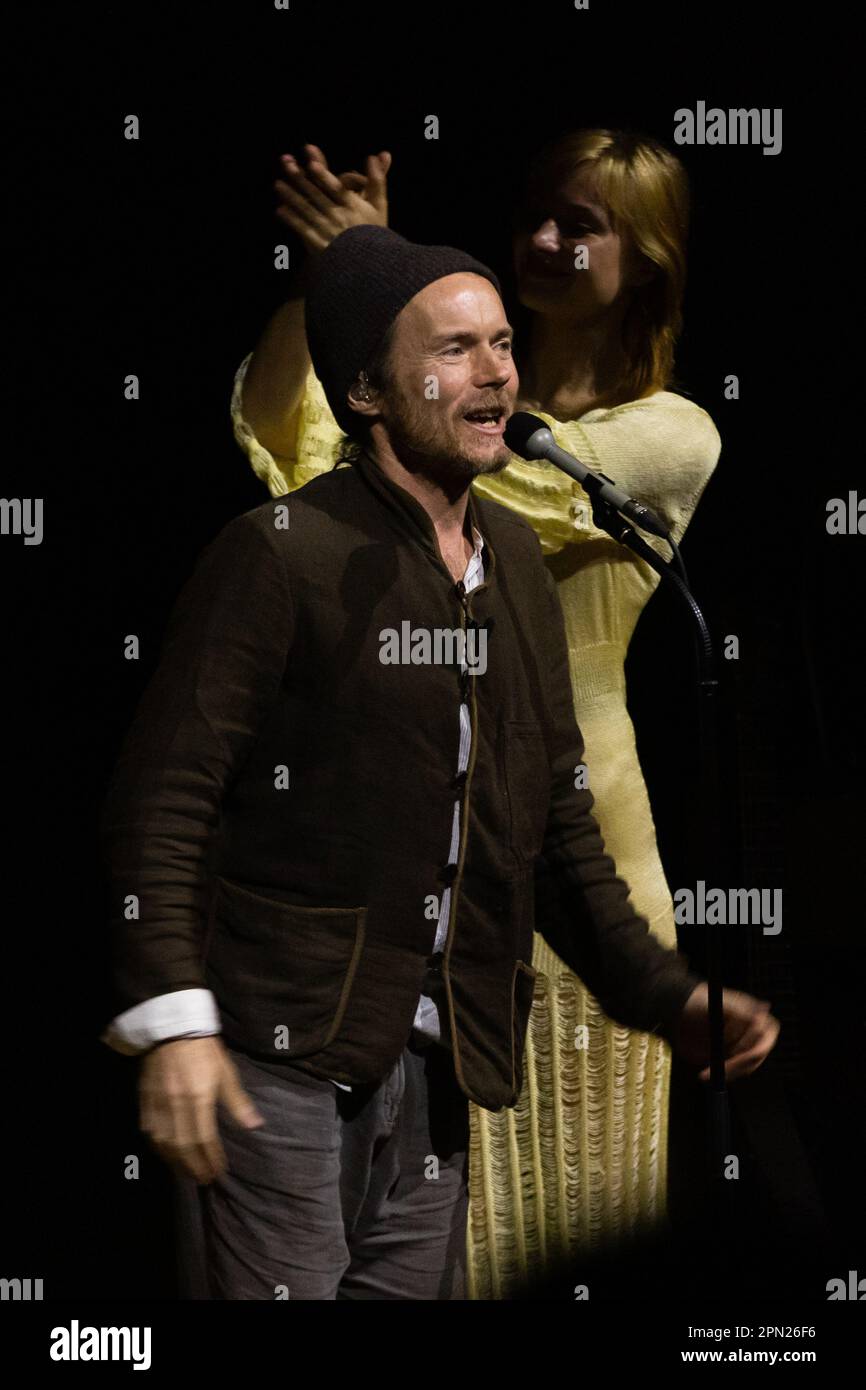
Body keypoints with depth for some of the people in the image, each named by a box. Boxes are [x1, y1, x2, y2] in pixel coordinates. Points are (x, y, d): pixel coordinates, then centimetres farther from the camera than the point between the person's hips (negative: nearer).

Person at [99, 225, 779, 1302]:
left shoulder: (516, 561, 13)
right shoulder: (282, 555, -9)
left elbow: (556, 820, 20)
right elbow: (161, 800, -13)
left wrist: (665, 994, 12)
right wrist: (173, 1019, -23)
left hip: (435, 1072, 7)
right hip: (284, 1058, -7)